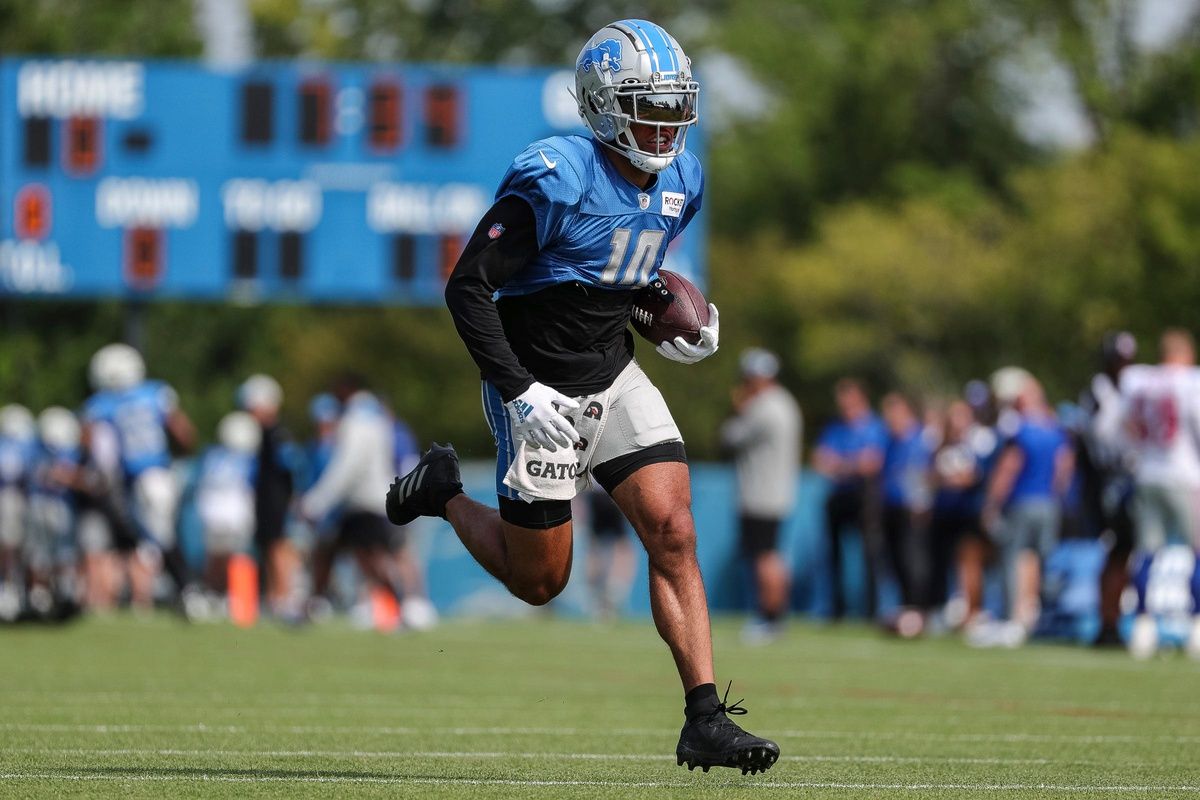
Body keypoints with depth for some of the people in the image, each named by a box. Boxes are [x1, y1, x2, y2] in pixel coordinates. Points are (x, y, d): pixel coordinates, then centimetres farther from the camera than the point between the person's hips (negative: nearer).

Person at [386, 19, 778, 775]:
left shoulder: (679, 182, 3)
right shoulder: (554, 180, -22)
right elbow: (467, 287, -19)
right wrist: (519, 391, -24)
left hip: (614, 379, 6)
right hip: (542, 390, -6)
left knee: (674, 534, -11)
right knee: (540, 580, 5)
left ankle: (705, 721, -12)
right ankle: (444, 493, 33)